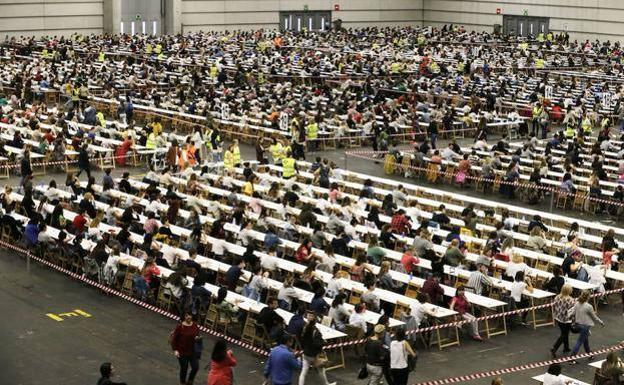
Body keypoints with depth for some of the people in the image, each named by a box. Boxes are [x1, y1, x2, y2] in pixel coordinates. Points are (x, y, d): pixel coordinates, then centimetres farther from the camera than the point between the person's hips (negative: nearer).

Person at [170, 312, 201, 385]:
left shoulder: (195, 325, -6)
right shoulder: (180, 326, -18)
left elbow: (197, 334, 11)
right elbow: (174, 339, -12)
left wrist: (197, 338, -13)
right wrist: (175, 350, -16)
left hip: (192, 351, 4)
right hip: (182, 352, -4)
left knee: (195, 367, 5)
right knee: (184, 368, 11)